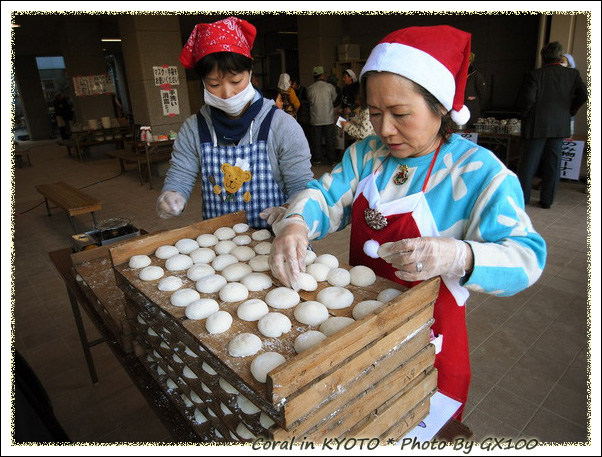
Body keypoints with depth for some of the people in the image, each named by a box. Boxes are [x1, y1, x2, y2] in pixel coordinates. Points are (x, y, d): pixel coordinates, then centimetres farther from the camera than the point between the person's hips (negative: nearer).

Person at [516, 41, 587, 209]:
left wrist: (524, 114, 2)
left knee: (529, 162, 4)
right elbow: (583, 95, -5)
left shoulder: (536, 75, -7)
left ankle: (522, 196, 7)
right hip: (560, 125, 3)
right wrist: (570, 112, 9)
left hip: (537, 126, -3)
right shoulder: (573, 74, 3)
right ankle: (547, 200, 12)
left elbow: (527, 98, -15)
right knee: (553, 164, 8)